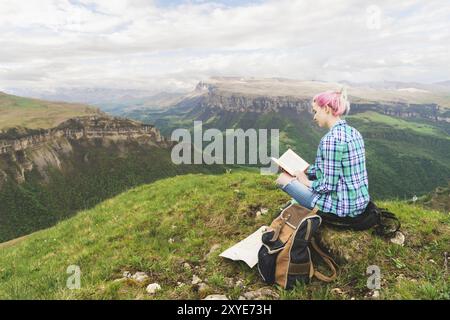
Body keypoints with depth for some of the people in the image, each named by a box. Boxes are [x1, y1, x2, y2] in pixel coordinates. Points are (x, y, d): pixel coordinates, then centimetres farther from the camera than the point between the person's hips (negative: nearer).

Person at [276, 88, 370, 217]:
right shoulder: (353, 132, 6)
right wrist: (306, 170, 15)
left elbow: (328, 185, -22)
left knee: (283, 178, 3)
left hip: (342, 207, -9)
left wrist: (307, 182, -4)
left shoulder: (331, 139, -23)